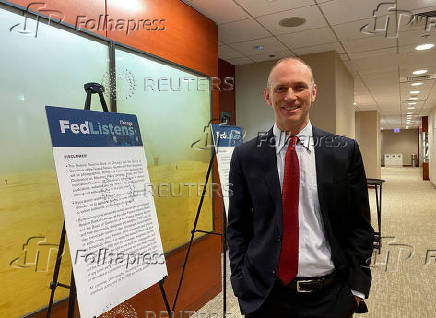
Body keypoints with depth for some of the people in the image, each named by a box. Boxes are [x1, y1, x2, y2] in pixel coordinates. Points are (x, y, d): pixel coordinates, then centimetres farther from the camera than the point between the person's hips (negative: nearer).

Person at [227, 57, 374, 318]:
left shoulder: (345, 151, -4)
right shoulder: (245, 156, -5)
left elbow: (360, 225, 1)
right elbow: (238, 226, 0)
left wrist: (357, 288, -2)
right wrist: (241, 285, -3)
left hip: (331, 296, 1)